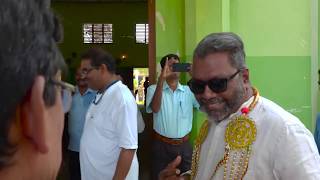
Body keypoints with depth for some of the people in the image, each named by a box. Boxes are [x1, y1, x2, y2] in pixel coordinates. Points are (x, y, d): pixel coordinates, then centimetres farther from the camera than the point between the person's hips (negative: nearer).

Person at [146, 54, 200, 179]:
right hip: (162, 145, -2)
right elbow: (155, 108, -22)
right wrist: (162, 78, -30)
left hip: (184, 145, 2)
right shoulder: (154, 89, -3)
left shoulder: (189, 90, 4)